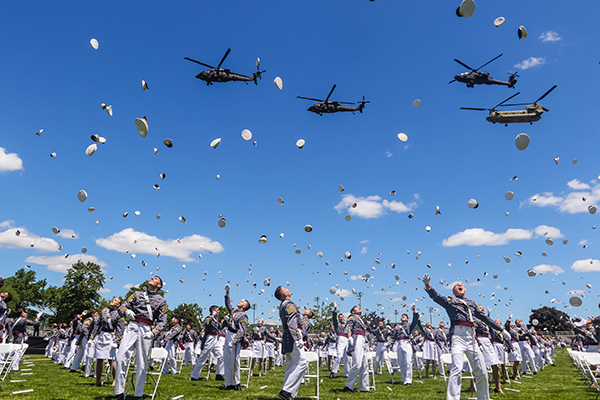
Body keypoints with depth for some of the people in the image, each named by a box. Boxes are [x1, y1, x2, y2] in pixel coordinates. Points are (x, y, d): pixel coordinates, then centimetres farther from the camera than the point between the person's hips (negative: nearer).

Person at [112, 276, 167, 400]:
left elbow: (162, 321, 5)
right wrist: (126, 311, -10)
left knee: (141, 363, -1)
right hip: (132, 327, 2)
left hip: (146, 330, -2)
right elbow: (122, 307, 14)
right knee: (121, 357, -10)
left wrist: (153, 333, -11)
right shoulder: (137, 294, 20)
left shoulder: (161, 301, 13)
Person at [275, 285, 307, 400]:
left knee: (291, 367, 11)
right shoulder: (290, 304, -9)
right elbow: (292, 324, -19)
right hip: (293, 338, -10)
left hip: (287, 339, 10)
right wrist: (298, 339, -22)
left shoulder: (282, 306, 21)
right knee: (302, 363, -14)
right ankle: (287, 391, -18)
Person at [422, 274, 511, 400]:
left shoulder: (471, 302, 25)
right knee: (457, 369, -17)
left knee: (481, 371, 6)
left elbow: (484, 317, 30)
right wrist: (427, 284, -24)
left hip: (471, 337, 5)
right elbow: (435, 296, -5)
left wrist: (501, 329, 29)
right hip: (457, 336, -5)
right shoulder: (449, 300, 12)